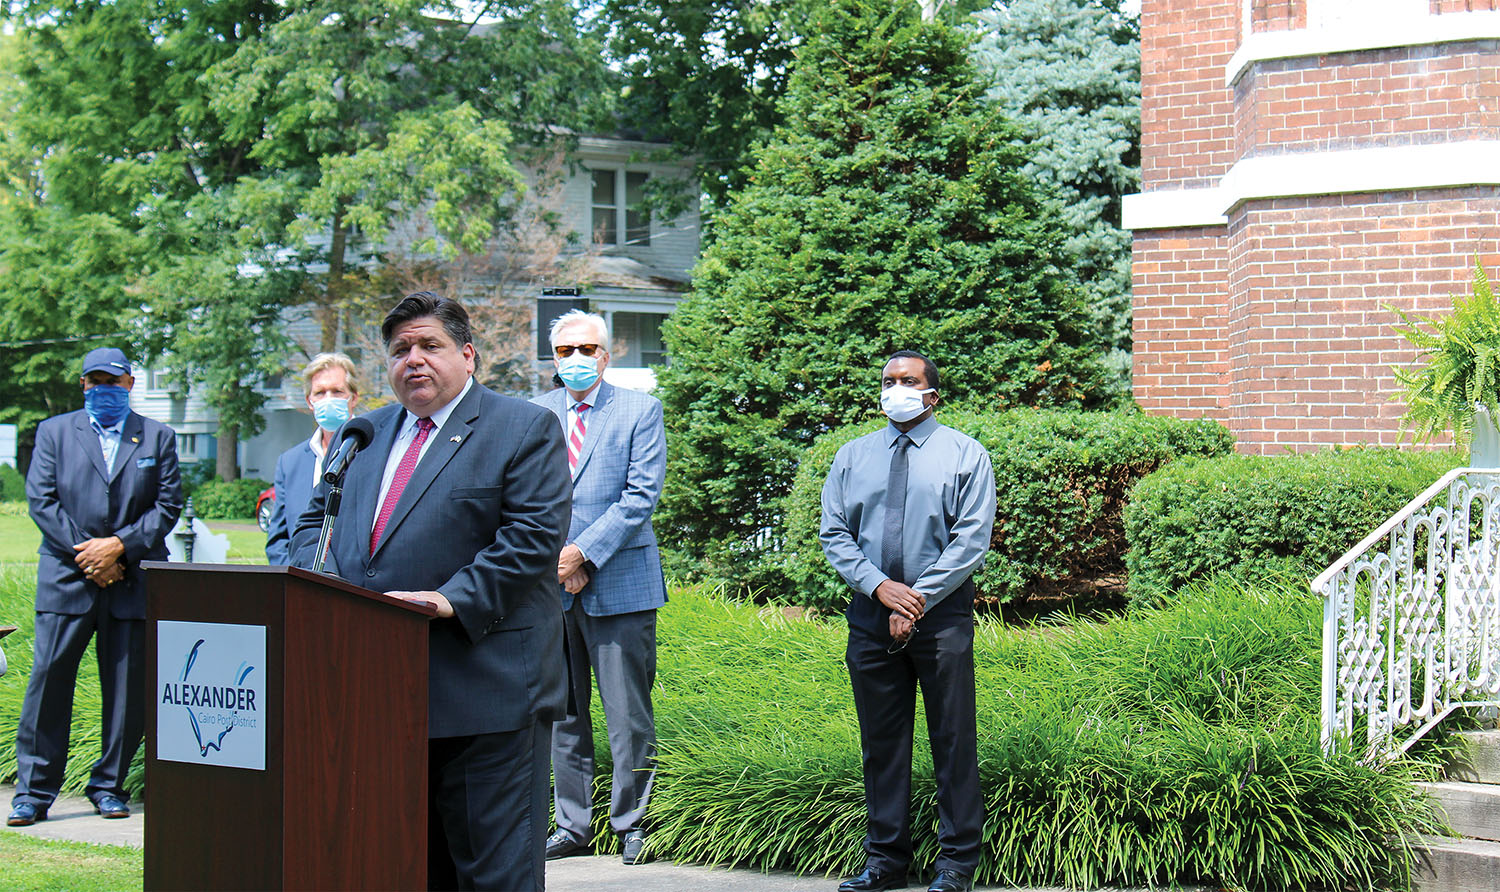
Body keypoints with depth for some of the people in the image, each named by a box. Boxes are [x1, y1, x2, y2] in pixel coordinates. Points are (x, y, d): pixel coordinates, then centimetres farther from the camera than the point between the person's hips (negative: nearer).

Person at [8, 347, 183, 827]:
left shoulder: (158, 438, 12)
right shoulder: (54, 432, 11)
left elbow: (169, 504, 4)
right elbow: (40, 499, 2)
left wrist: (120, 545, -10)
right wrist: (83, 553, -8)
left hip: (132, 580, 1)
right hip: (66, 577, 0)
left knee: (127, 689, 2)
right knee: (48, 679, -5)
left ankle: (109, 785, 15)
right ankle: (34, 791, 2)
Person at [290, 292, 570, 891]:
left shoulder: (526, 429, 0)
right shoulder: (365, 434, 19)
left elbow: (534, 536, -10)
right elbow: (315, 520, 21)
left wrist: (454, 599, -21)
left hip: (485, 691, -6)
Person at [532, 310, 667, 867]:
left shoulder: (640, 411, 2)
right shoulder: (535, 415, 12)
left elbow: (641, 495, -6)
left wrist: (582, 552, -12)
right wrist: (556, 558, -5)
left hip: (619, 583, -3)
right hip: (551, 586, 4)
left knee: (629, 716, -2)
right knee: (562, 714, 8)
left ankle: (632, 823, 9)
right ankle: (572, 826, 16)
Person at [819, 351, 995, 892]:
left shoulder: (965, 455, 3)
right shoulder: (853, 456, 13)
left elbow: (972, 540, -5)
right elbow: (834, 534, 6)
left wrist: (918, 599, -12)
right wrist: (880, 587, -9)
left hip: (942, 617, -3)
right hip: (870, 615, 3)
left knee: (953, 739, -1)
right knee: (880, 740, 8)